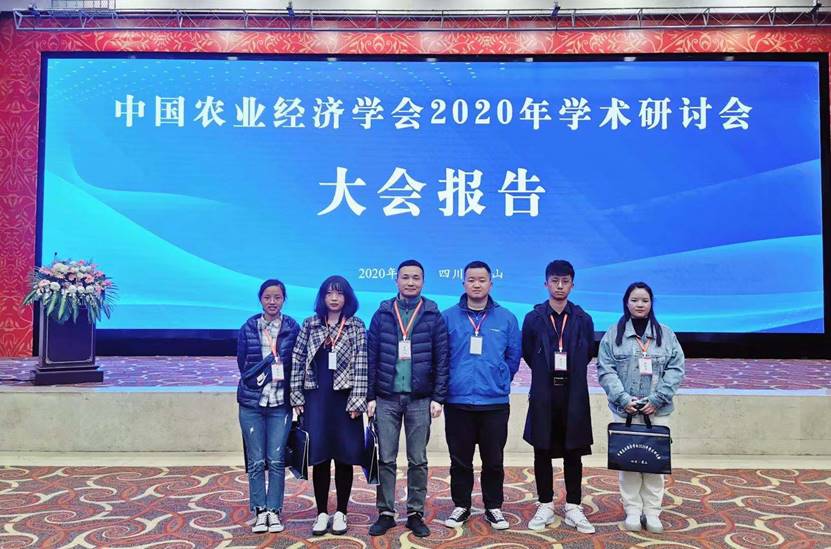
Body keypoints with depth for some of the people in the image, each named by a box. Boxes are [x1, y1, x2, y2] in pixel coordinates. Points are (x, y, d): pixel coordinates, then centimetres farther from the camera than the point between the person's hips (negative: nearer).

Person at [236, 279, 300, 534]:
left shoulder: (292, 328, 1)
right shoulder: (248, 329, 3)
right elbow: (244, 367, 4)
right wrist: (271, 357, -6)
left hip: (281, 404, -1)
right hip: (252, 403, 1)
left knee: (277, 460, 3)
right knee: (256, 461, 6)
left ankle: (274, 511, 16)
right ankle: (259, 511, 18)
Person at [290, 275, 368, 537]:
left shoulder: (357, 326, 1)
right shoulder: (309, 324, 6)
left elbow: (361, 365, -4)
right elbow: (298, 361, 5)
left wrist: (356, 401, -9)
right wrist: (296, 396, 0)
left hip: (343, 398, -1)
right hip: (315, 398, 1)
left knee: (344, 457, 5)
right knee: (319, 457, 4)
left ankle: (341, 513, 19)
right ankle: (322, 513, 17)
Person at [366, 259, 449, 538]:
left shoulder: (433, 315, 2)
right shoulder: (382, 314, 5)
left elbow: (441, 359, 1)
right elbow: (371, 357, 4)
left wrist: (438, 397, -5)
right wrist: (370, 396, -1)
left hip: (420, 399, -1)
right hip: (386, 398, 1)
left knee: (418, 460, 7)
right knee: (386, 459, 6)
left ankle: (415, 513, 19)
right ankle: (386, 513, 18)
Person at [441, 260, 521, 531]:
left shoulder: (506, 318, 3)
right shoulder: (448, 317, -1)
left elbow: (514, 356, 10)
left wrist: (498, 382, 11)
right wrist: (453, 380, 8)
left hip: (495, 402, 1)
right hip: (458, 402, 0)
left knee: (494, 460, 10)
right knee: (460, 459, 10)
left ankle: (493, 507, 26)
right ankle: (461, 506, 25)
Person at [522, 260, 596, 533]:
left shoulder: (583, 319, 2)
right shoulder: (533, 318, -1)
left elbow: (587, 355, 11)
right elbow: (528, 354, 8)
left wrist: (569, 375, 11)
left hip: (573, 395, 1)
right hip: (543, 394, 0)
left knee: (573, 453, 7)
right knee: (542, 452, 7)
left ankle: (573, 508, 18)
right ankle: (545, 506, 19)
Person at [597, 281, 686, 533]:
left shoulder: (666, 334, 5)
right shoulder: (614, 334, 2)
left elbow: (676, 369, 1)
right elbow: (605, 370, -3)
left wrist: (657, 399, -9)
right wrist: (623, 398, -14)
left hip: (657, 411, 1)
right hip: (625, 409, -1)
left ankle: (652, 512, 17)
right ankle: (632, 511, 16)